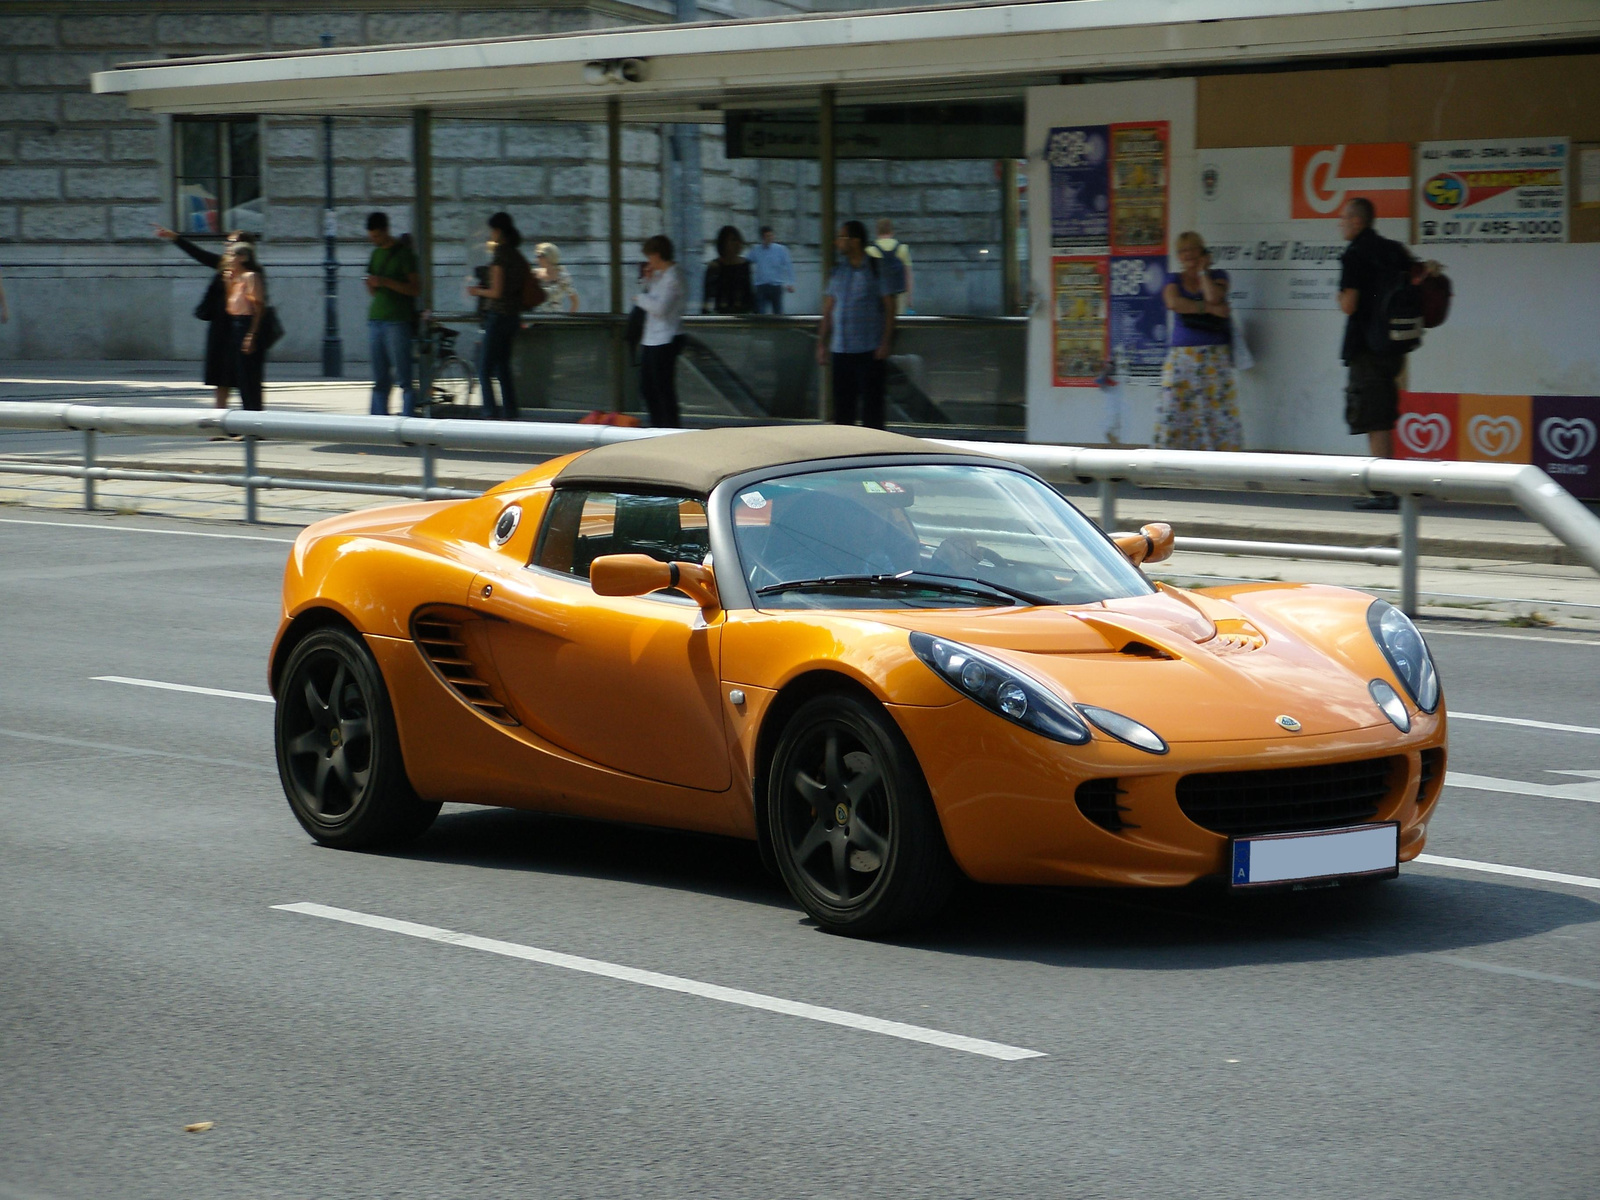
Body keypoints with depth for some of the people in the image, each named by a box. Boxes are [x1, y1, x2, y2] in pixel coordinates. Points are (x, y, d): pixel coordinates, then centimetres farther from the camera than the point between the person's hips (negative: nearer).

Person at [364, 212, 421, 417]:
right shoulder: (376, 254, 17)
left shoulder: (404, 253, -3)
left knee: (403, 380, -8)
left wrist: (386, 282, -17)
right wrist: (371, 284, 1)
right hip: (376, 320, 7)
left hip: (398, 321, -7)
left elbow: (416, 289, -9)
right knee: (380, 381, 6)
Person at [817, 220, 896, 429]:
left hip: (870, 350, -5)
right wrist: (822, 344, 8)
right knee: (842, 407, 7)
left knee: (871, 407, -2)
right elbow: (828, 310, 14)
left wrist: (885, 343, -13)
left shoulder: (876, 269, -3)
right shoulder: (838, 270, 11)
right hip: (842, 350, 5)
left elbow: (889, 308, -5)